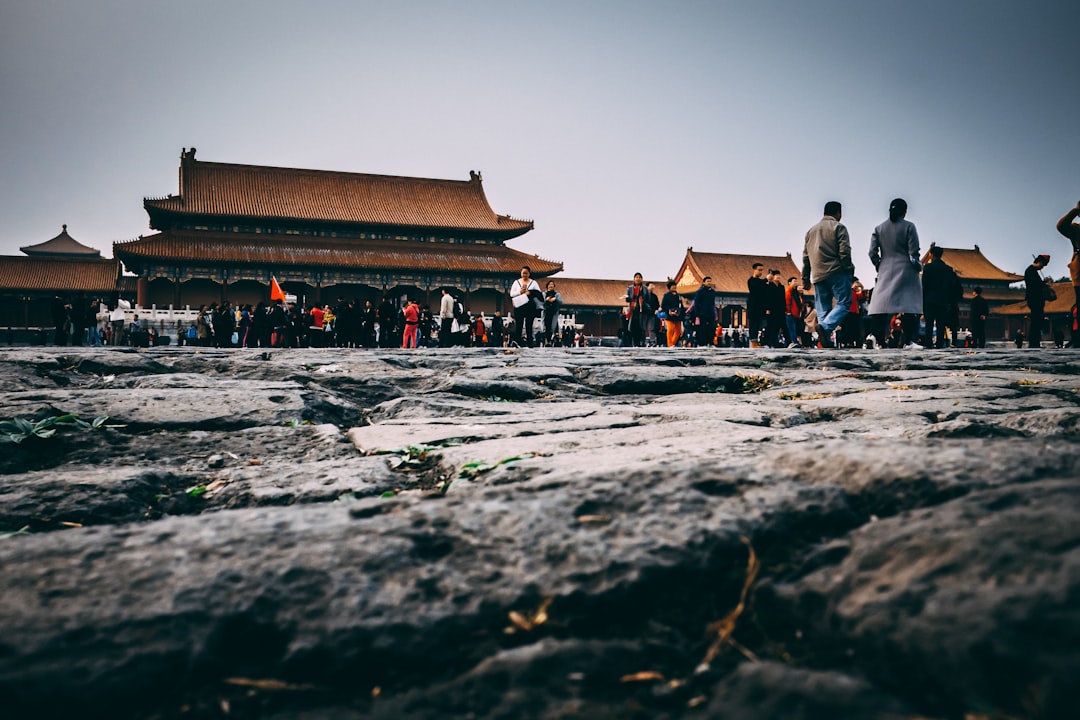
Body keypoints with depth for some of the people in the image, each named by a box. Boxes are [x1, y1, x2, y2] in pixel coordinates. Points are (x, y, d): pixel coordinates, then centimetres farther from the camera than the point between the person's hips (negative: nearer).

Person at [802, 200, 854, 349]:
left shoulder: (811, 231, 21)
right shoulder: (838, 227, 2)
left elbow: (805, 257, 20)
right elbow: (844, 251, -10)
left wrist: (806, 279, 21)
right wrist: (849, 270, -5)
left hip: (817, 275, 6)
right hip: (836, 272, -6)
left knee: (823, 309, 6)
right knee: (843, 303, -7)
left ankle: (825, 340, -2)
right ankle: (826, 327, -29)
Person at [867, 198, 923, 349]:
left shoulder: (879, 229, 6)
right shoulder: (908, 226, -3)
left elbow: (872, 252, 3)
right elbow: (913, 252, -6)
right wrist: (917, 265, 9)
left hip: (885, 271, 3)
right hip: (905, 271, -3)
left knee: (881, 305, 2)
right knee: (908, 305, -1)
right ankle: (908, 341, -7)